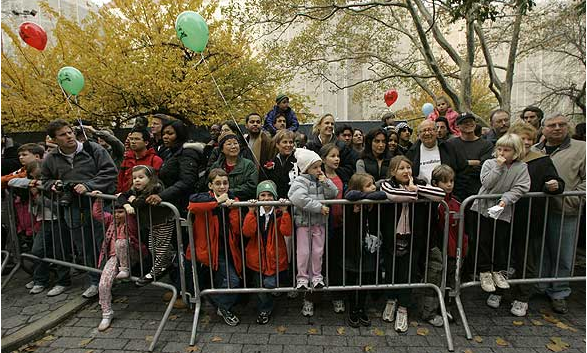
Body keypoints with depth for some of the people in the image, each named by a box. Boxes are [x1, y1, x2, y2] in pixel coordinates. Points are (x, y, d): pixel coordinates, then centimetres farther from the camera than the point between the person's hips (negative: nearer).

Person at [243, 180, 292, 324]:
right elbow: (247, 232, -14)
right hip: (257, 258, 2)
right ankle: (265, 310, 37)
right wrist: (251, 212, -21)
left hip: (275, 258, -1)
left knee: (270, 284, -14)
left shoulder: (279, 213, -2)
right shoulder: (254, 212, 0)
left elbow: (287, 232, -15)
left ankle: (264, 310, 17)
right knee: (259, 286, 9)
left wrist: (284, 212, -24)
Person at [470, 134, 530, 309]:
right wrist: (498, 167, -16)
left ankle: (499, 273, 21)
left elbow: (520, 188, -8)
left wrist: (505, 199, -21)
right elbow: (487, 183, -12)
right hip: (484, 207, 0)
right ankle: (485, 272, 17)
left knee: (501, 246, 7)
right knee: (483, 242, 4)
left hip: (503, 211, 0)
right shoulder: (489, 163, 1)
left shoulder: (521, 168, 1)